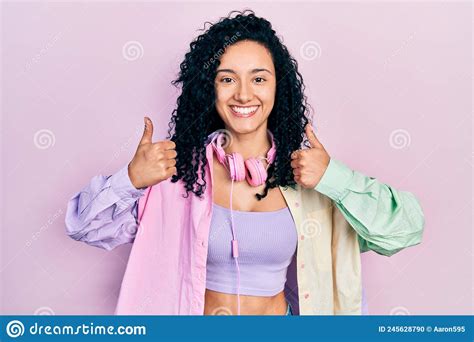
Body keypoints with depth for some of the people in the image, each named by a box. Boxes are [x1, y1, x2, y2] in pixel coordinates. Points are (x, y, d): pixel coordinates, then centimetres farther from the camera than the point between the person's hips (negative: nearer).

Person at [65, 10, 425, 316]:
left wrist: (335, 178, -26)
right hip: (197, 311, 0)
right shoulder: (180, 166, -14)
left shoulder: (309, 172, -11)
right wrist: (131, 179, -29)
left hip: (281, 311, 1)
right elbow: (85, 226, -11)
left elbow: (407, 228, -13)